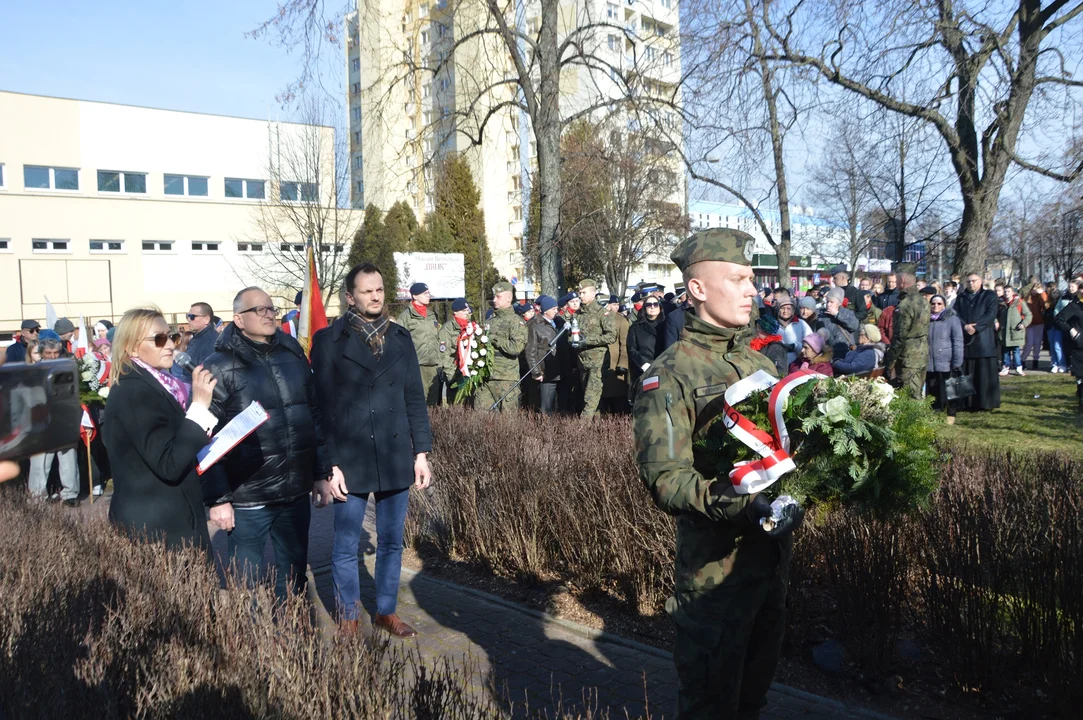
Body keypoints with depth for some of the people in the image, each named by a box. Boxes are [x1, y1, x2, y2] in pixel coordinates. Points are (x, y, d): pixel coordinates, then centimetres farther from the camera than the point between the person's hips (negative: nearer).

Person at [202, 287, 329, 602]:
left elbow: (314, 416, 13)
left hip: (296, 493, 5)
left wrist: (322, 472, 12)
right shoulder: (220, 367, -7)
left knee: (295, 575, 17)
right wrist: (217, 498, -11)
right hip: (247, 499, -5)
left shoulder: (293, 355, 8)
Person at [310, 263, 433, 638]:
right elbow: (321, 407, -5)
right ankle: (348, 620, 25)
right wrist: (327, 466, -9)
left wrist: (421, 453, 5)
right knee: (346, 547, 8)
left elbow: (415, 399, 9)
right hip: (349, 462, -3)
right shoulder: (329, 340, -4)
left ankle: (387, 611, 30)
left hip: (396, 459, 3)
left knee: (392, 542, 13)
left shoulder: (401, 337, 7)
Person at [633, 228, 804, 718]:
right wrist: (743, 505, -33)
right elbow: (665, 477, -22)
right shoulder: (670, 375, -14)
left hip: (773, 553, 7)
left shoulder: (760, 363, 11)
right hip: (714, 563, -7)